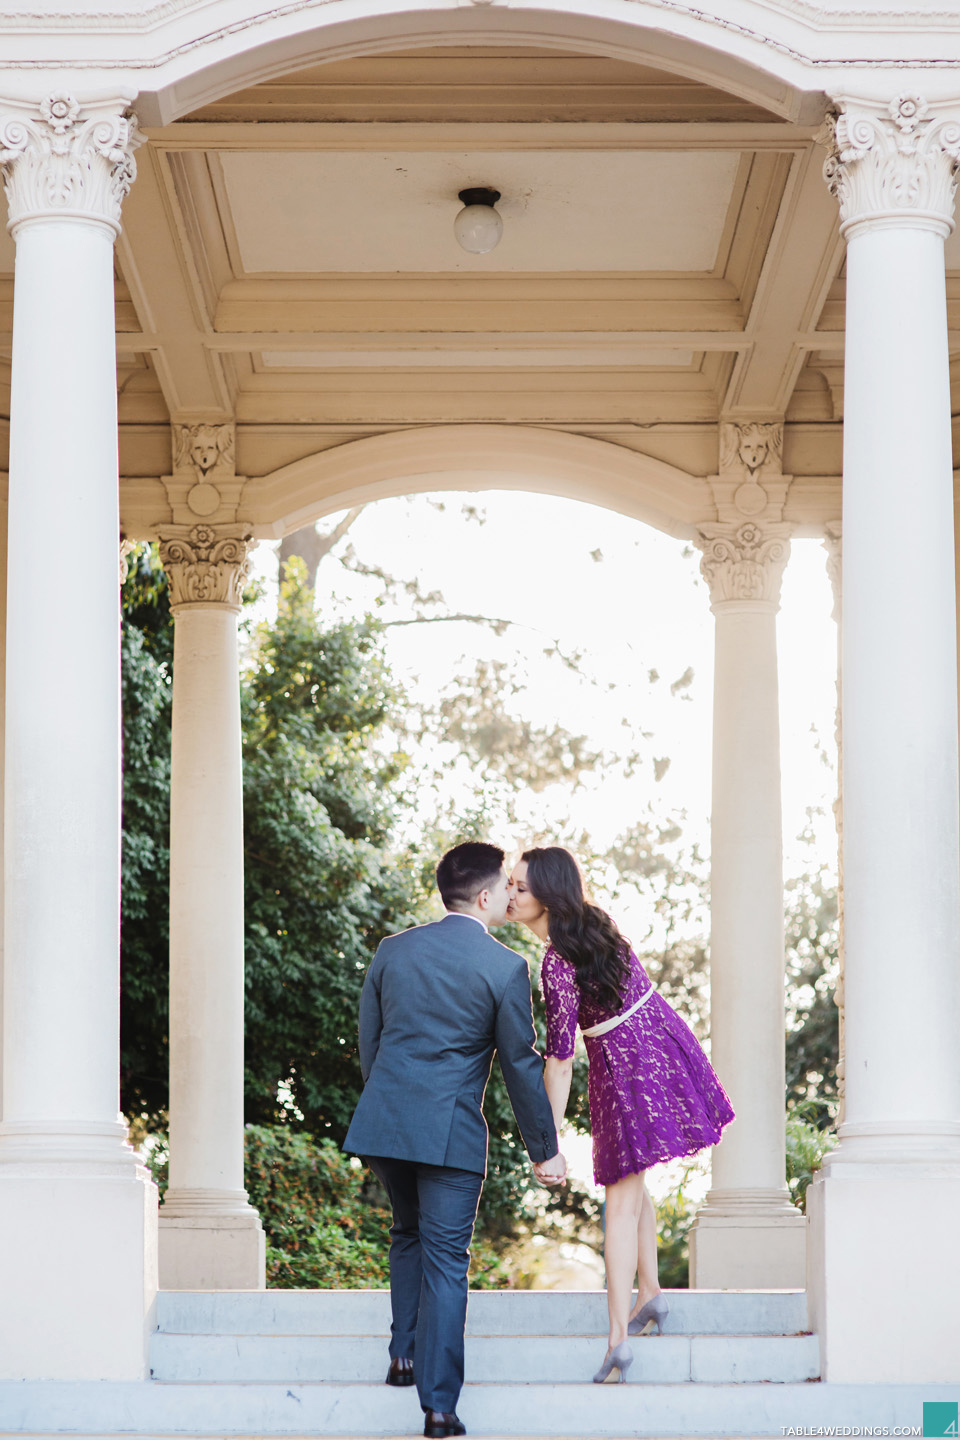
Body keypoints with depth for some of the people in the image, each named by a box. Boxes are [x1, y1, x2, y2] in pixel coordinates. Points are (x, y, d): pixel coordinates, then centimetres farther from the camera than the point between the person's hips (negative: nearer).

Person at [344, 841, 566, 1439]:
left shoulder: (392, 950, 7)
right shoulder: (505, 968, -7)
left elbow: (368, 1041, 13)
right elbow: (521, 1065, -3)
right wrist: (545, 1150, 6)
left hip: (384, 1121, 5)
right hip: (451, 1132, -4)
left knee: (409, 1234, 27)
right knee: (445, 1261, 0)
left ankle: (404, 1356, 25)